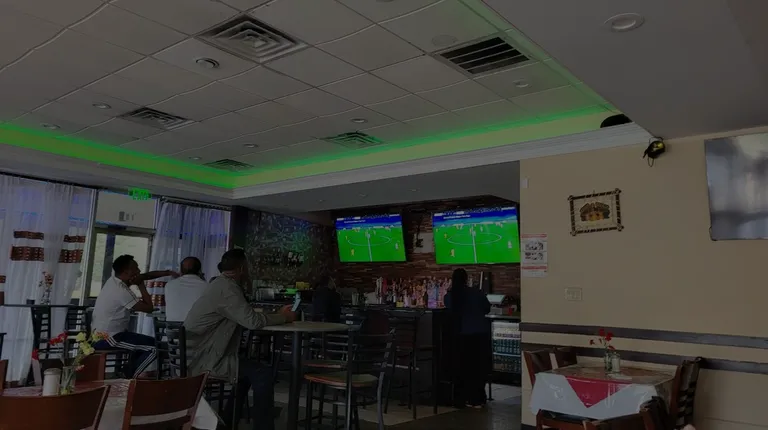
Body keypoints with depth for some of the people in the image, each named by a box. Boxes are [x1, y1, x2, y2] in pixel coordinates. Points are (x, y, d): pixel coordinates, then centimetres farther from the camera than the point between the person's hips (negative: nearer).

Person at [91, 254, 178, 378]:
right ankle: (128, 377, 2)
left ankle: (126, 372, 24)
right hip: (109, 337, -10)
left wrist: (167, 272, 2)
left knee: (144, 342, 23)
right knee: (154, 346, -10)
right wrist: (140, 285, -13)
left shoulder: (113, 280, 4)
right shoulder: (121, 291, -25)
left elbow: (145, 276, 11)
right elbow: (149, 308, -19)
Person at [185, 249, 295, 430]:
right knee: (263, 373, -13)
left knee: (249, 369, 26)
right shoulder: (227, 287, -18)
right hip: (202, 359, -11)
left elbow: (246, 317, 19)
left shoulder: (222, 284, 14)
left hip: (201, 354, 11)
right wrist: (284, 317, -9)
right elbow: (253, 320, -25)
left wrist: (278, 315, 13)